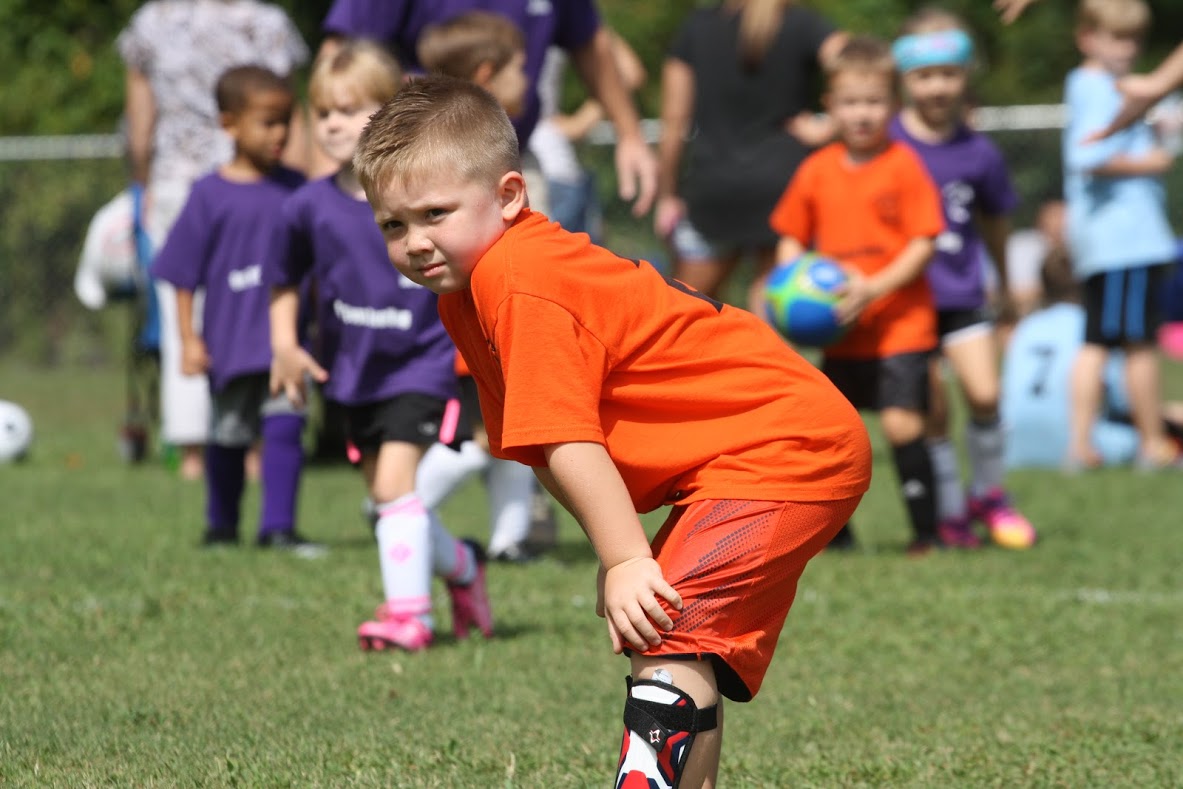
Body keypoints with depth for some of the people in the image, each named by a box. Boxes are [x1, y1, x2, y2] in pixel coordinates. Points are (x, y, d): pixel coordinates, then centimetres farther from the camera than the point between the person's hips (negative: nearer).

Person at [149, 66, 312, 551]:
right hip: (231, 340, -1)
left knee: (285, 427, -12)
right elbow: (183, 275, -2)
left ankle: (277, 526, -9)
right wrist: (188, 338, -6)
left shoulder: (295, 190, 3)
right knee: (229, 434, 13)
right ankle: (221, 524, 32)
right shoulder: (211, 196, -5)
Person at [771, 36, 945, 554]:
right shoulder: (817, 171, 5)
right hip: (841, 332, 5)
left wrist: (875, 288, -20)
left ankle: (926, 531, -3)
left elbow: (923, 244, -10)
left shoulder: (904, 166, -7)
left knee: (902, 422, -14)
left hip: (900, 322, -5)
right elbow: (791, 238, 15)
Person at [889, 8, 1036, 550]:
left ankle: (988, 494, 14)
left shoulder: (978, 154, -1)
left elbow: (994, 219, 15)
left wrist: (1005, 286, 27)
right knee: (933, 411, -1)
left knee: (984, 394, -10)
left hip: (962, 295, 2)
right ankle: (949, 513, 15)